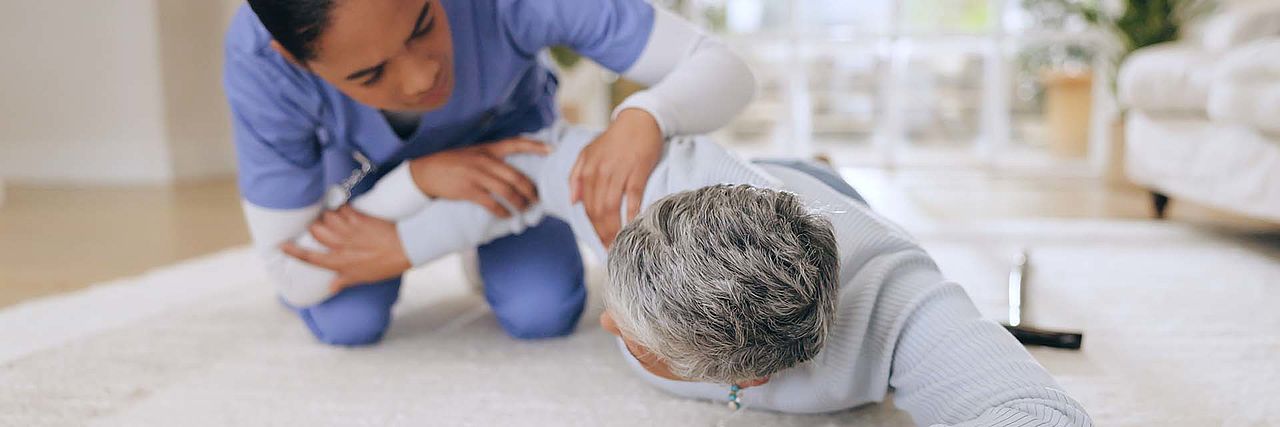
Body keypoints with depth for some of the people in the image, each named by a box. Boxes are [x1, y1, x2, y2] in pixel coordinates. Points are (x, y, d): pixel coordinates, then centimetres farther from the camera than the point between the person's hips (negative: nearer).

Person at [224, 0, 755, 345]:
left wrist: (641, 117, -59)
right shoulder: (258, 62, -39)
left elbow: (726, 73, -37)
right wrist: (422, 176, -42)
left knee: (542, 314, -15)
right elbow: (292, 274, -28)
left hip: (500, 121, 0)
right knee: (347, 323, -14)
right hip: (367, 148, 1)